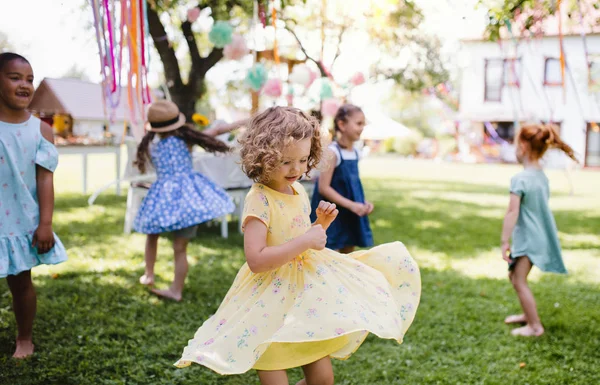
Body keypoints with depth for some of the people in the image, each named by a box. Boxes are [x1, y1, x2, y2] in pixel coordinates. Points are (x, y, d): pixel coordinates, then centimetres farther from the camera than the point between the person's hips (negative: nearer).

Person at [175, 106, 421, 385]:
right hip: (273, 302, -7)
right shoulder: (260, 200, -21)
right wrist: (305, 241, -27)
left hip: (308, 292, 7)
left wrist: (320, 224, 0)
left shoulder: (298, 190, 4)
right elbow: (256, 260, -29)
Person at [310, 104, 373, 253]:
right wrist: (351, 205, -21)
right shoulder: (332, 152, -17)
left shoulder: (354, 152, 6)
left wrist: (363, 202, 2)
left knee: (348, 253, 14)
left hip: (349, 214, 8)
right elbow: (323, 187, -20)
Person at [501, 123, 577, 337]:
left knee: (519, 281, 1)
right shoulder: (542, 176, 6)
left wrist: (505, 241, -19)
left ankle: (535, 326, 8)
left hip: (527, 238, -9)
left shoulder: (520, 179, -20)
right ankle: (528, 314, 33)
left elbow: (512, 212, -23)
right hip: (540, 236, 9)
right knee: (515, 275, 22)